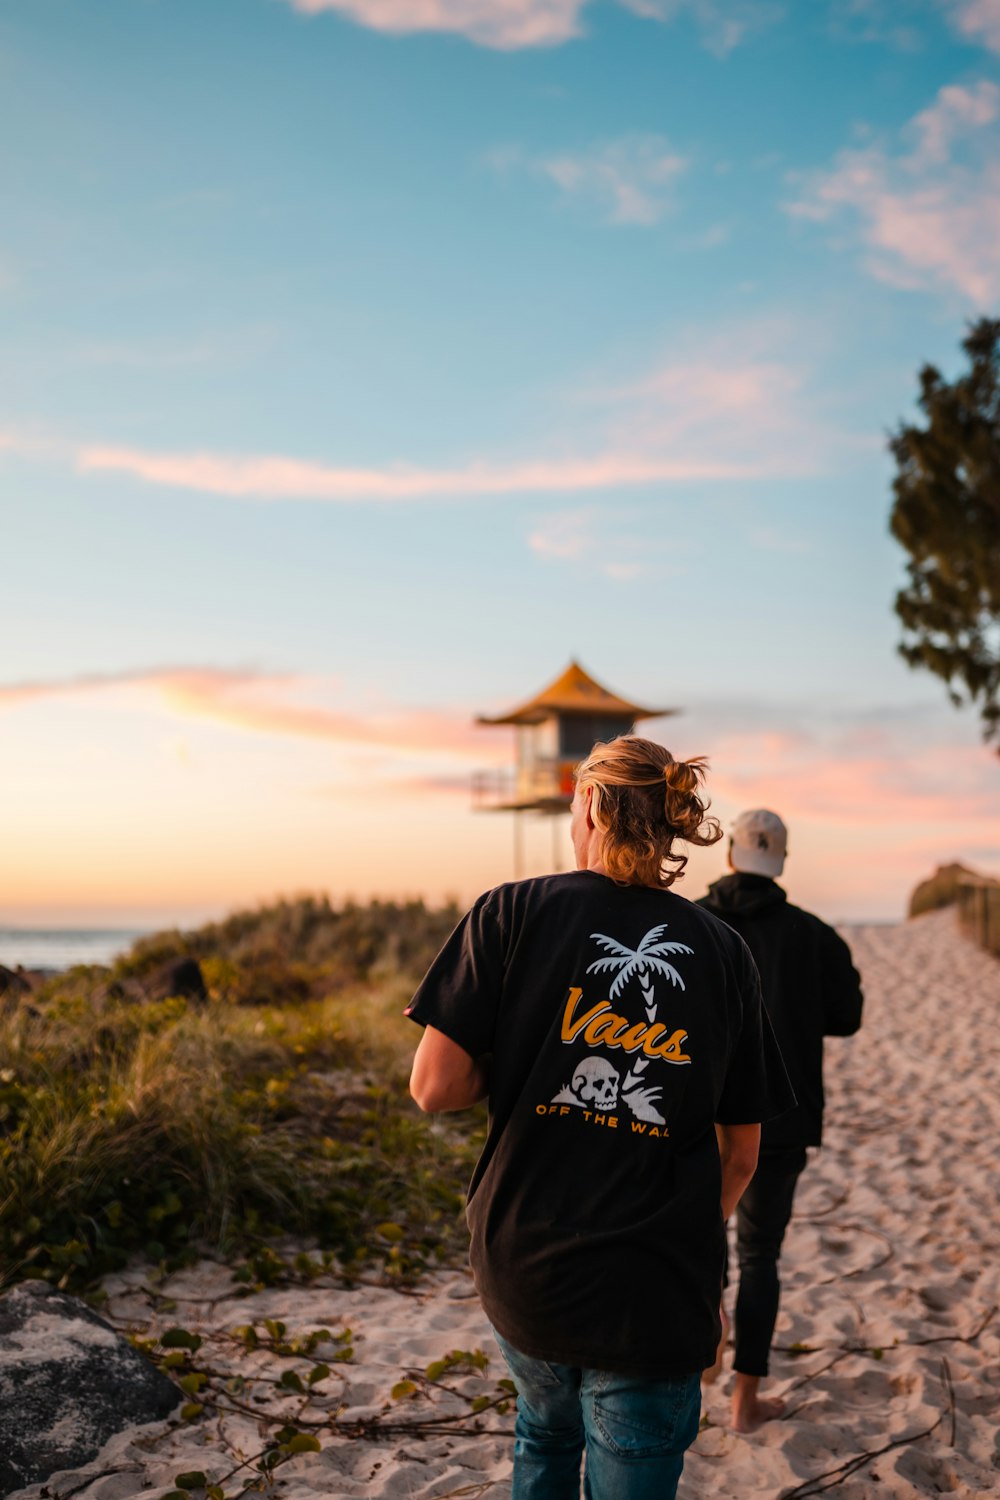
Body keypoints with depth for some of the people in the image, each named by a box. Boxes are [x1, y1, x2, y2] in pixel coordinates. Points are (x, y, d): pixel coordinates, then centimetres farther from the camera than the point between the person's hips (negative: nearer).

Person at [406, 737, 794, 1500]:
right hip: (655, 1294, 0)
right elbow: (742, 1154, 3)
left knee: (546, 1435, 29)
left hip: (525, 1266, 0)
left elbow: (435, 1087, -12)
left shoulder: (515, 911, -7)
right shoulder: (723, 951, -1)